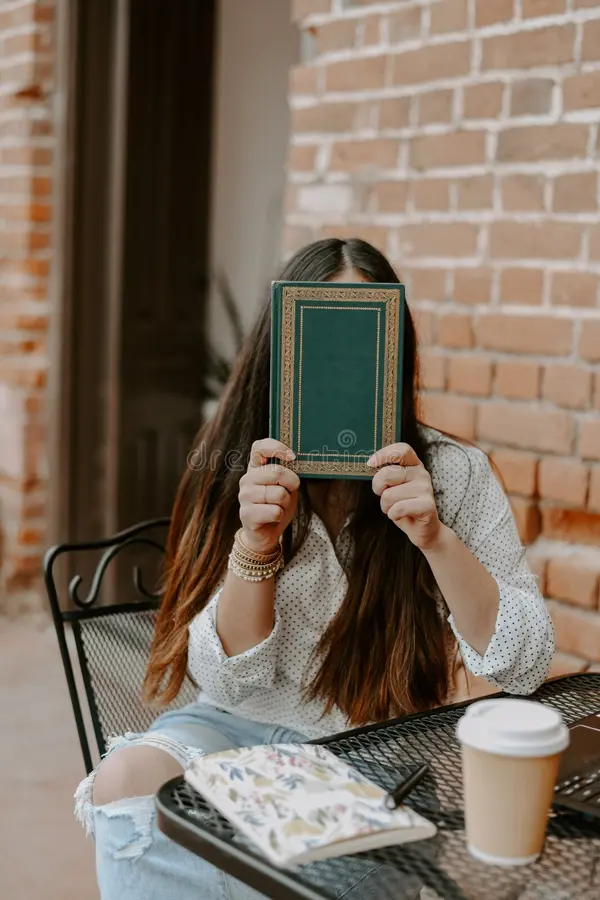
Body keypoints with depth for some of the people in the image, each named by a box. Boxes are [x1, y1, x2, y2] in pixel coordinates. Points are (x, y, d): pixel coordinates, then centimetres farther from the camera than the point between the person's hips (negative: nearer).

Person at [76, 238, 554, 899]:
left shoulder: (453, 474, -10)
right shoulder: (240, 471, -6)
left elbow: (524, 668, -14)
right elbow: (227, 681, -8)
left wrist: (434, 538, -29)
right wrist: (256, 543, -26)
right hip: (245, 728, 2)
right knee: (128, 775, -27)